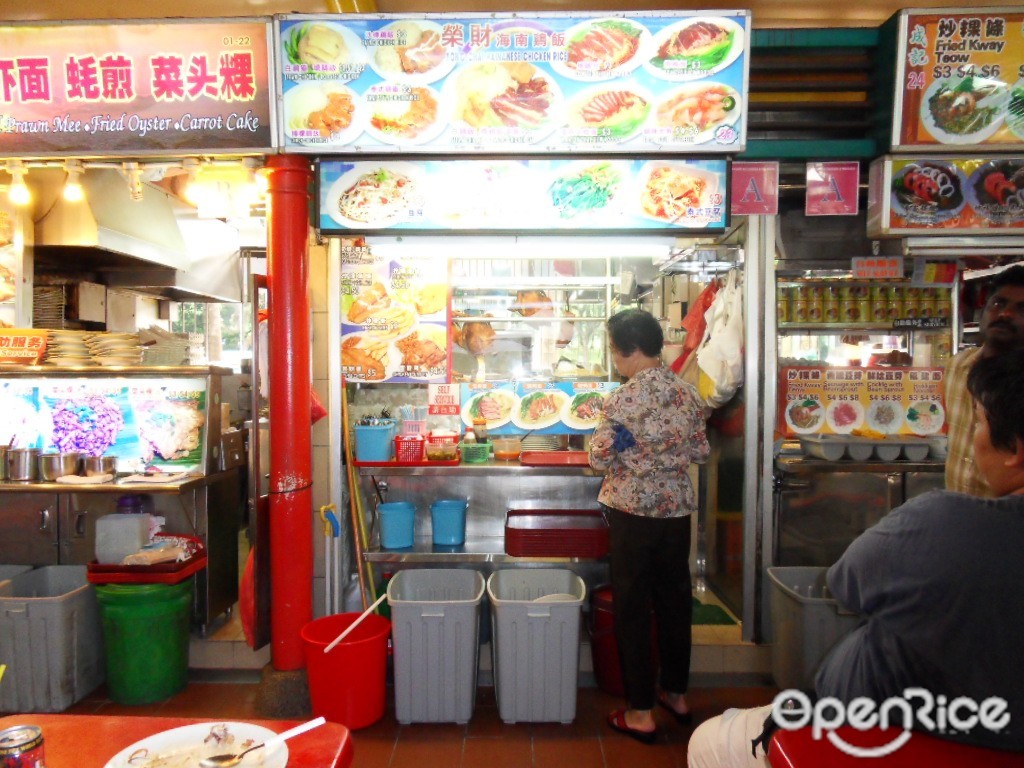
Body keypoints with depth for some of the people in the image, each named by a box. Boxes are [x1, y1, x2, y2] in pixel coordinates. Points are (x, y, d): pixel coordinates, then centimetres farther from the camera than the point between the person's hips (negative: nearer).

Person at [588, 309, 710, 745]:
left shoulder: (621, 400, -16)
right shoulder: (687, 394, 0)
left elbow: (600, 459, -12)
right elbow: (701, 452, 8)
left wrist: (613, 442, 7)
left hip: (632, 511, -5)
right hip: (677, 508, 5)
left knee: (632, 607, 6)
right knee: (675, 599, 18)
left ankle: (640, 713, 16)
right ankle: (676, 694, 34)